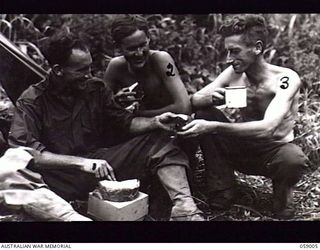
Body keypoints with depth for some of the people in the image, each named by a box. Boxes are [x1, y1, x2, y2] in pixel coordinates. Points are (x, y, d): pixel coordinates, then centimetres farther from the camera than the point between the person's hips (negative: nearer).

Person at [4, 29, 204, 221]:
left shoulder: (96, 88, 5)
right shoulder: (32, 101, -6)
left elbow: (125, 121, 13)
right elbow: (24, 151, -17)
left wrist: (155, 122, -9)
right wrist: (81, 162, -25)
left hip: (102, 162, 4)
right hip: (61, 175, -4)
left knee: (160, 141, -7)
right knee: (14, 174, -34)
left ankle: (185, 209, -21)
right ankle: (72, 217, -50)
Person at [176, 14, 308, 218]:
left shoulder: (286, 78, -22)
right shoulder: (234, 73, -8)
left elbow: (267, 128, -36)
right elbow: (192, 100, -6)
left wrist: (213, 127, -45)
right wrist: (210, 99, -31)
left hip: (273, 152, -4)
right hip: (241, 148, 4)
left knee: (294, 159, -38)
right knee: (204, 115, -17)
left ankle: (281, 202, -2)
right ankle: (221, 194, -8)